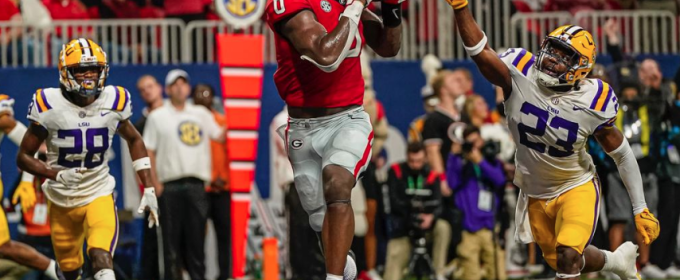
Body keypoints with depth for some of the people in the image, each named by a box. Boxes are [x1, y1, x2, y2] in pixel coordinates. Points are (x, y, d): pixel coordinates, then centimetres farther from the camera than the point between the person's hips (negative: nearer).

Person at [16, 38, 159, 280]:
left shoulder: (113, 102, -6)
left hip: (99, 195, -1)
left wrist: (149, 189, 8)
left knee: (101, 258, -25)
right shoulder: (49, 106, -13)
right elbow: (24, 157, -7)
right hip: (61, 200, 1)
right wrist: (57, 175, -25)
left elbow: (134, 141, 14)